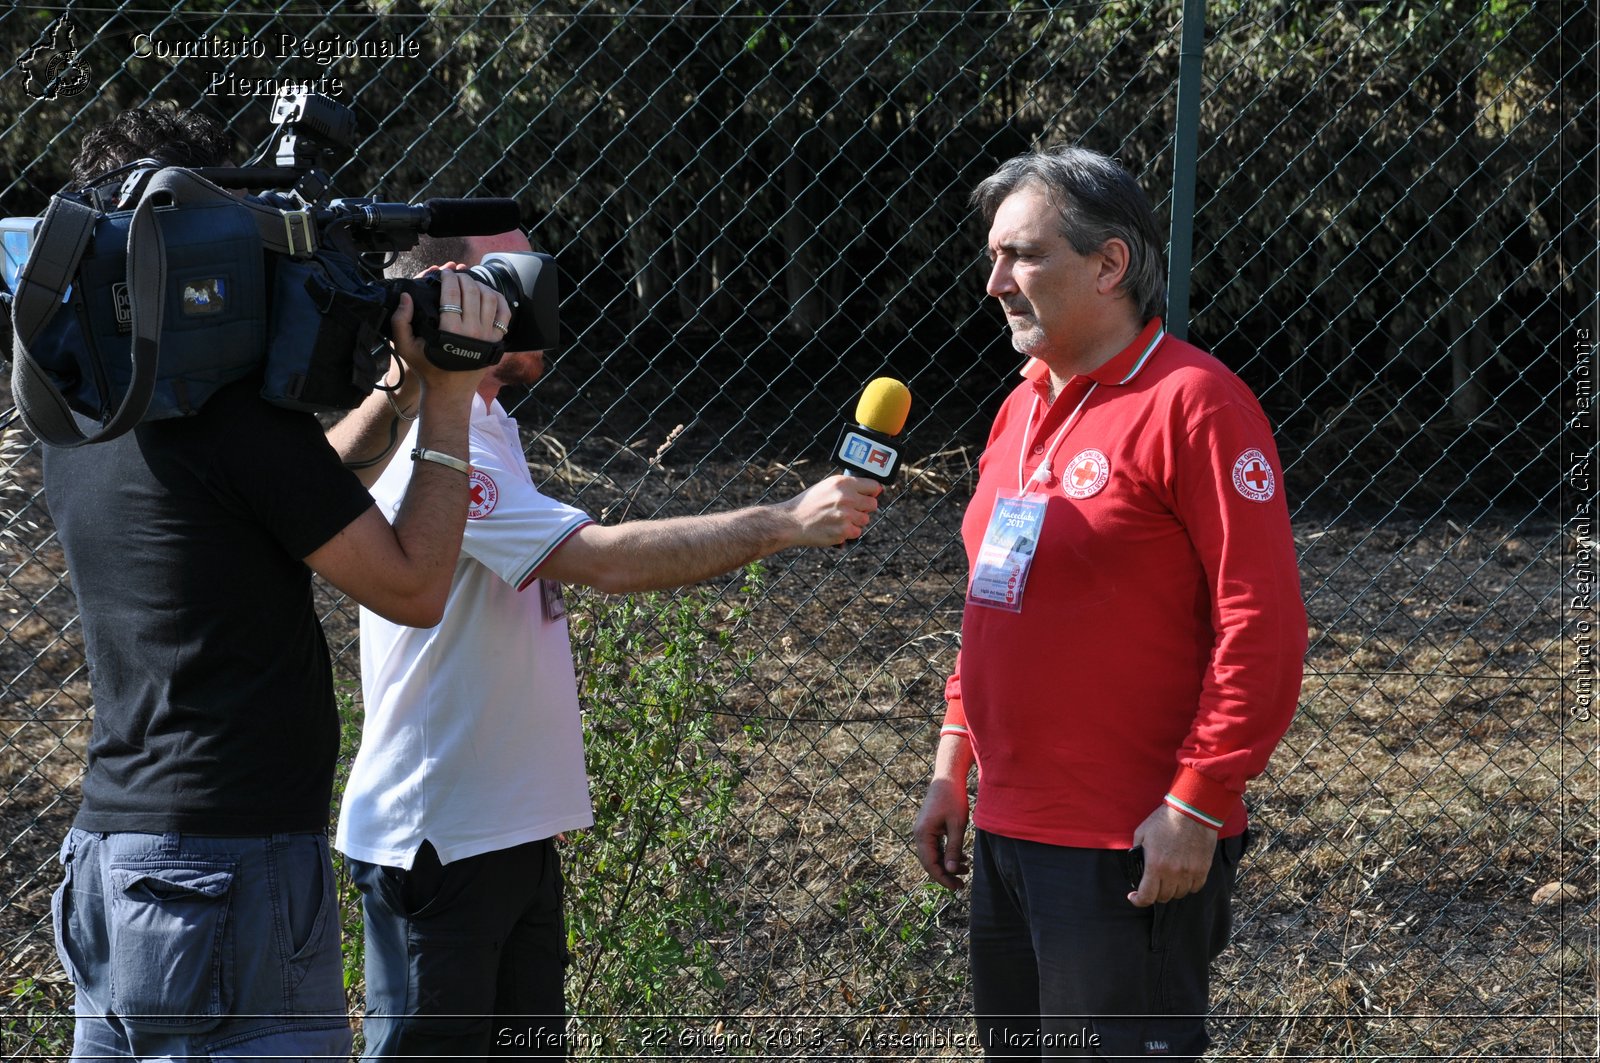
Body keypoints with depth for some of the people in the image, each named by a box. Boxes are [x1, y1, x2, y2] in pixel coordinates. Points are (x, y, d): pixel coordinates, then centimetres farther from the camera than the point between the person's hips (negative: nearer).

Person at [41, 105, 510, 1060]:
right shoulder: (241, 415, -16)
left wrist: (401, 386, 17)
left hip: (108, 856, 9)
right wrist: (448, 397, -2)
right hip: (234, 874, -9)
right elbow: (414, 588, -7)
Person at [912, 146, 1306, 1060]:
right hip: (1008, 834, 9)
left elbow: (1262, 629, -17)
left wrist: (1195, 808, -18)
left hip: (1133, 856, -8)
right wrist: (953, 767, 18)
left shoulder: (1191, 404, -13)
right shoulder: (1027, 406, 14)